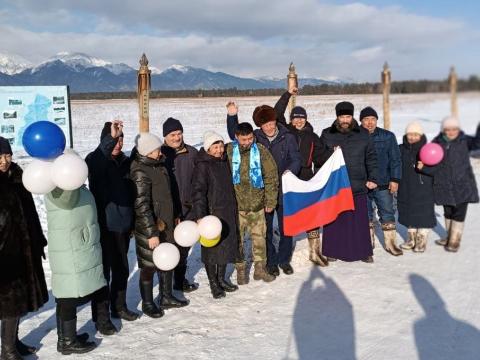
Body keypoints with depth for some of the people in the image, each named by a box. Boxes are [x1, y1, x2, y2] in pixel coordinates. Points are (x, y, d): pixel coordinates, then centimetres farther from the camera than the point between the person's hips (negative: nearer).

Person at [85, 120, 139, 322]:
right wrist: (111, 137, -45)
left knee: (121, 268, 15)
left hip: (123, 224, 5)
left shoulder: (125, 161, 6)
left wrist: (132, 222, 15)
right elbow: (94, 164, -34)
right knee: (103, 269, 0)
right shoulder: (95, 160, -8)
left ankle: (119, 306, 29)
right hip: (103, 225, -5)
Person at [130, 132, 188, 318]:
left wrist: (173, 218, 21)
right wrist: (151, 233, -22)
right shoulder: (140, 172, -19)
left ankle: (167, 297, 34)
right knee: (149, 266, 5)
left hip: (166, 224, 8)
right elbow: (141, 206, -22)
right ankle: (147, 303, 23)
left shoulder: (159, 165, 7)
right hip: (149, 228, -8)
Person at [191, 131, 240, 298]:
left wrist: (233, 208, 23)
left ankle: (221, 278, 31)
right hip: (211, 213, -7)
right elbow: (198, 192, -21)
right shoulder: (203, 165, -14)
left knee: (226, 245, 15)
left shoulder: (224, 161, 9)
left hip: (228, 212, 7)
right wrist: (200, 216, -30)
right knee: (212, 248, 1)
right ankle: (213, 283, 16)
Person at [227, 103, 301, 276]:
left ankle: (284, 259, 28)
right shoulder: (256, 137, 0)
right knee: (266, 228, 10)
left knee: (286, 227, 10)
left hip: (284, 190, -1)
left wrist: (290, 171, -26)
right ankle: (271, 262, 26)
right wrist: (232, 116, -7)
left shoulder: (288, 137, -5)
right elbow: (235, 135, 7)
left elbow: (296, 159, -5)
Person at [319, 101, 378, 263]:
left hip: (357, 186, 1)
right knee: (334, 220, 5)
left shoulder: (363, 135, 7)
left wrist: (373, 178, 4)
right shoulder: (327, 135, 5)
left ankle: (364, 251, 18)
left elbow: (371, 158, 10)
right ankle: (333, 251, 18)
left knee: (360, 221, 6)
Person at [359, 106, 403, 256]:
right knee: (365, 215, 11)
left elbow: (395, 159, 1)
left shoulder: (388, 136, -1)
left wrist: (395, 179, -5)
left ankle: (390, 243, 18)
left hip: (383, 184, 0)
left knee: (387, 213, 6)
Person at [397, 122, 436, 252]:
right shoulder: (401, 150, 3)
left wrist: (423, 167, -29)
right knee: (409, 214, 14)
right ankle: (411, 239, 29)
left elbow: (435, 169, -12)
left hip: (424, 190, -3)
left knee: (423, 215, 2)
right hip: (406, 190, 4)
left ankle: (422, 241, 16)